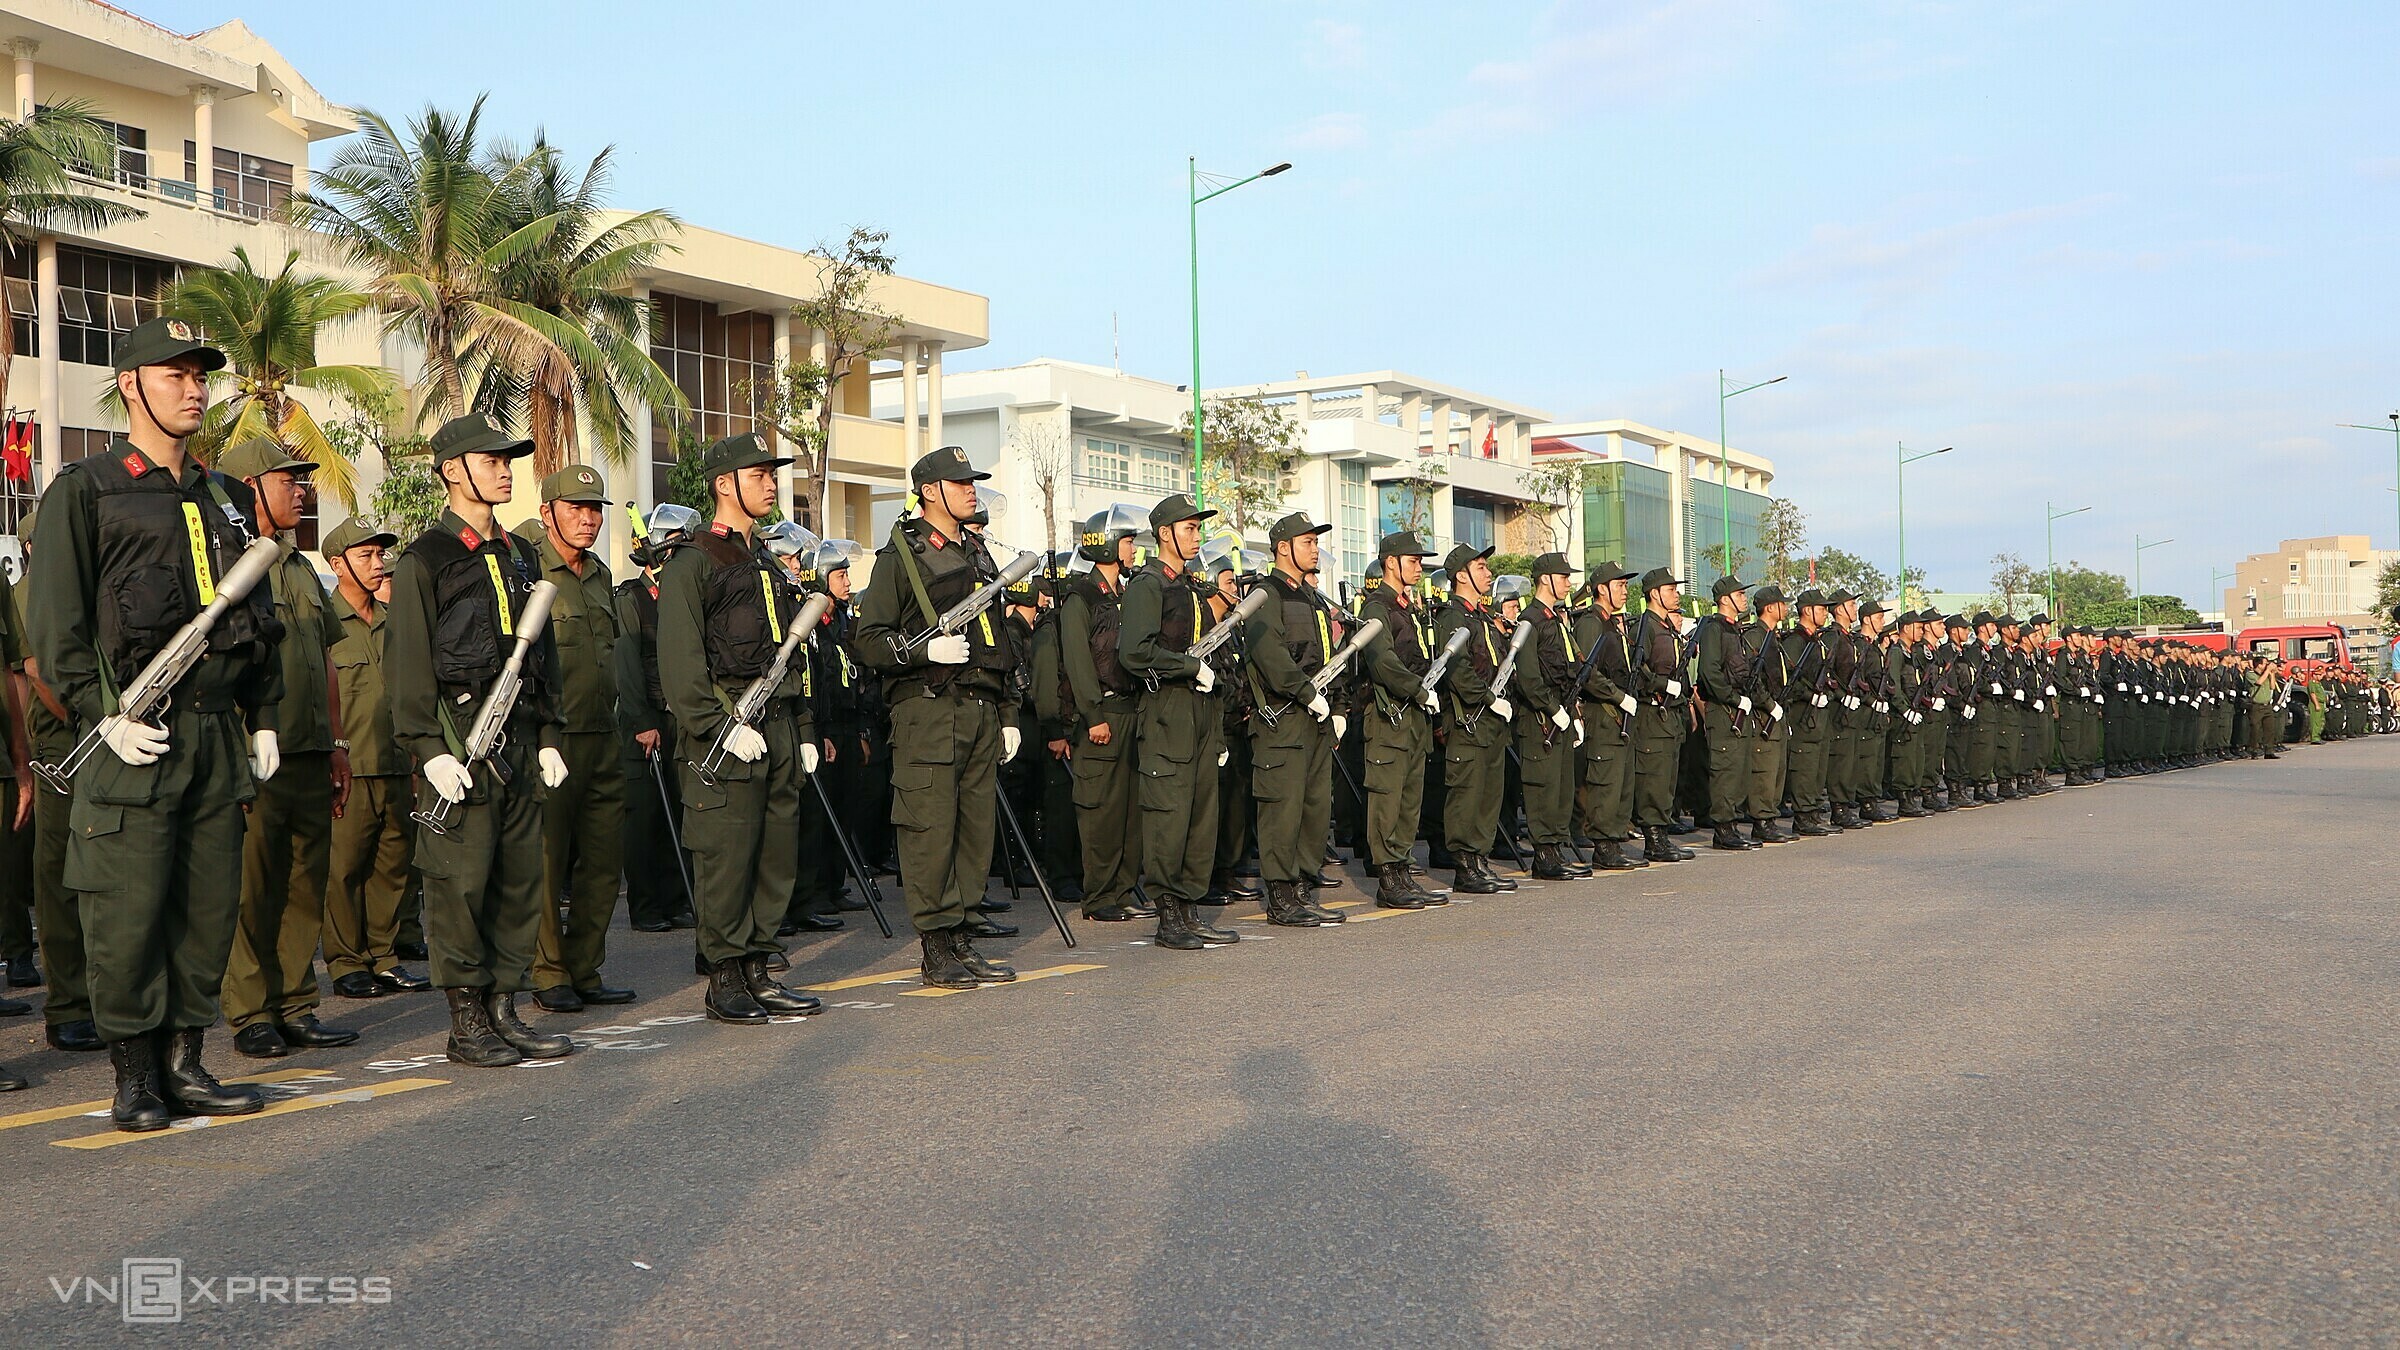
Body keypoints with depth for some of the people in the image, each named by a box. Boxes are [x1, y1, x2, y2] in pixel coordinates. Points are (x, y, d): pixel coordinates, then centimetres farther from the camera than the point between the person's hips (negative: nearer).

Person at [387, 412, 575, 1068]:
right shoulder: (424, 560, -4)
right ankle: (466, 1023, 5)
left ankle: (504, 1010, 18)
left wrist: (548, 736, 14)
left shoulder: (521, 557, 17)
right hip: (461, 739, -7)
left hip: (520, 738, 7)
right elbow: (408, 663, -8)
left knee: (521, 879, 8)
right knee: (461, 884, -4)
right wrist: (430, 749, -15)